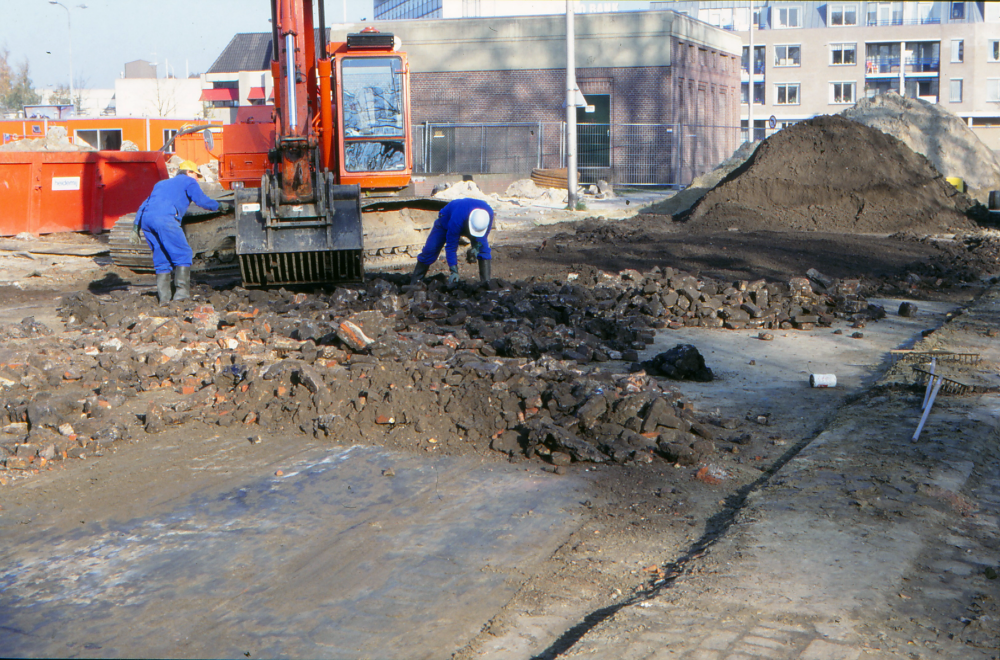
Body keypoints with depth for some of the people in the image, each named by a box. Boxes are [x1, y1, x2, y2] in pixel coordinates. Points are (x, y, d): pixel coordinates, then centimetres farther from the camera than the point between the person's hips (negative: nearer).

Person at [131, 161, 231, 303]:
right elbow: (201, 200, 4)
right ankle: (181, 292, -13)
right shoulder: (188, 181, 19)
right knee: (183, 254, -2)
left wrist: (136, 227, 29)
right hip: (165, 218, -7)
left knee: (161, 257, 13)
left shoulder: (162, 183, 38)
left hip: (145, 218, 7)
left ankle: (164, 297, 7)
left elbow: (144, 204, 33)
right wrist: (219, 206, 20)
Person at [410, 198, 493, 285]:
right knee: (430, 250, -9)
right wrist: (453, 271, -38)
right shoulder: (457, 219, -48)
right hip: (446, 221, -3)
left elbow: (482, 235, -14)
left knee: (484, 248, -17)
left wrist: (476, 247, -32)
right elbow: (451, 246, -39)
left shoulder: (489, 213, -36)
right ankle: (415, 280, 7)